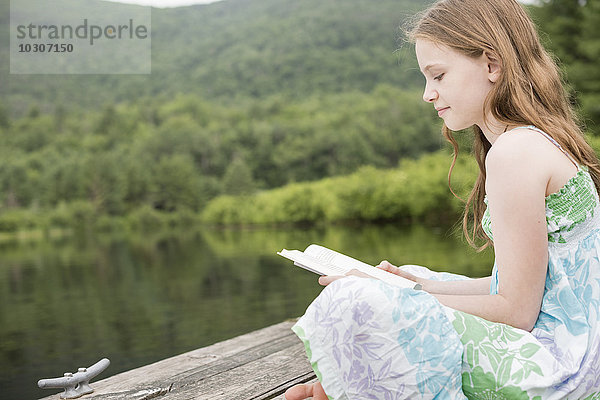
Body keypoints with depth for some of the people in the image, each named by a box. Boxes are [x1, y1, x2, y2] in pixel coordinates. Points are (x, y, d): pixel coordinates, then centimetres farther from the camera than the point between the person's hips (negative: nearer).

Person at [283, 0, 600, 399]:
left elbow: (517, 310, -19)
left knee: (348, 306, -27)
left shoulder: (515, 152, -19)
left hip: (555, 366, -11)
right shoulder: (544, 141, 13)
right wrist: (424, 285, 11)